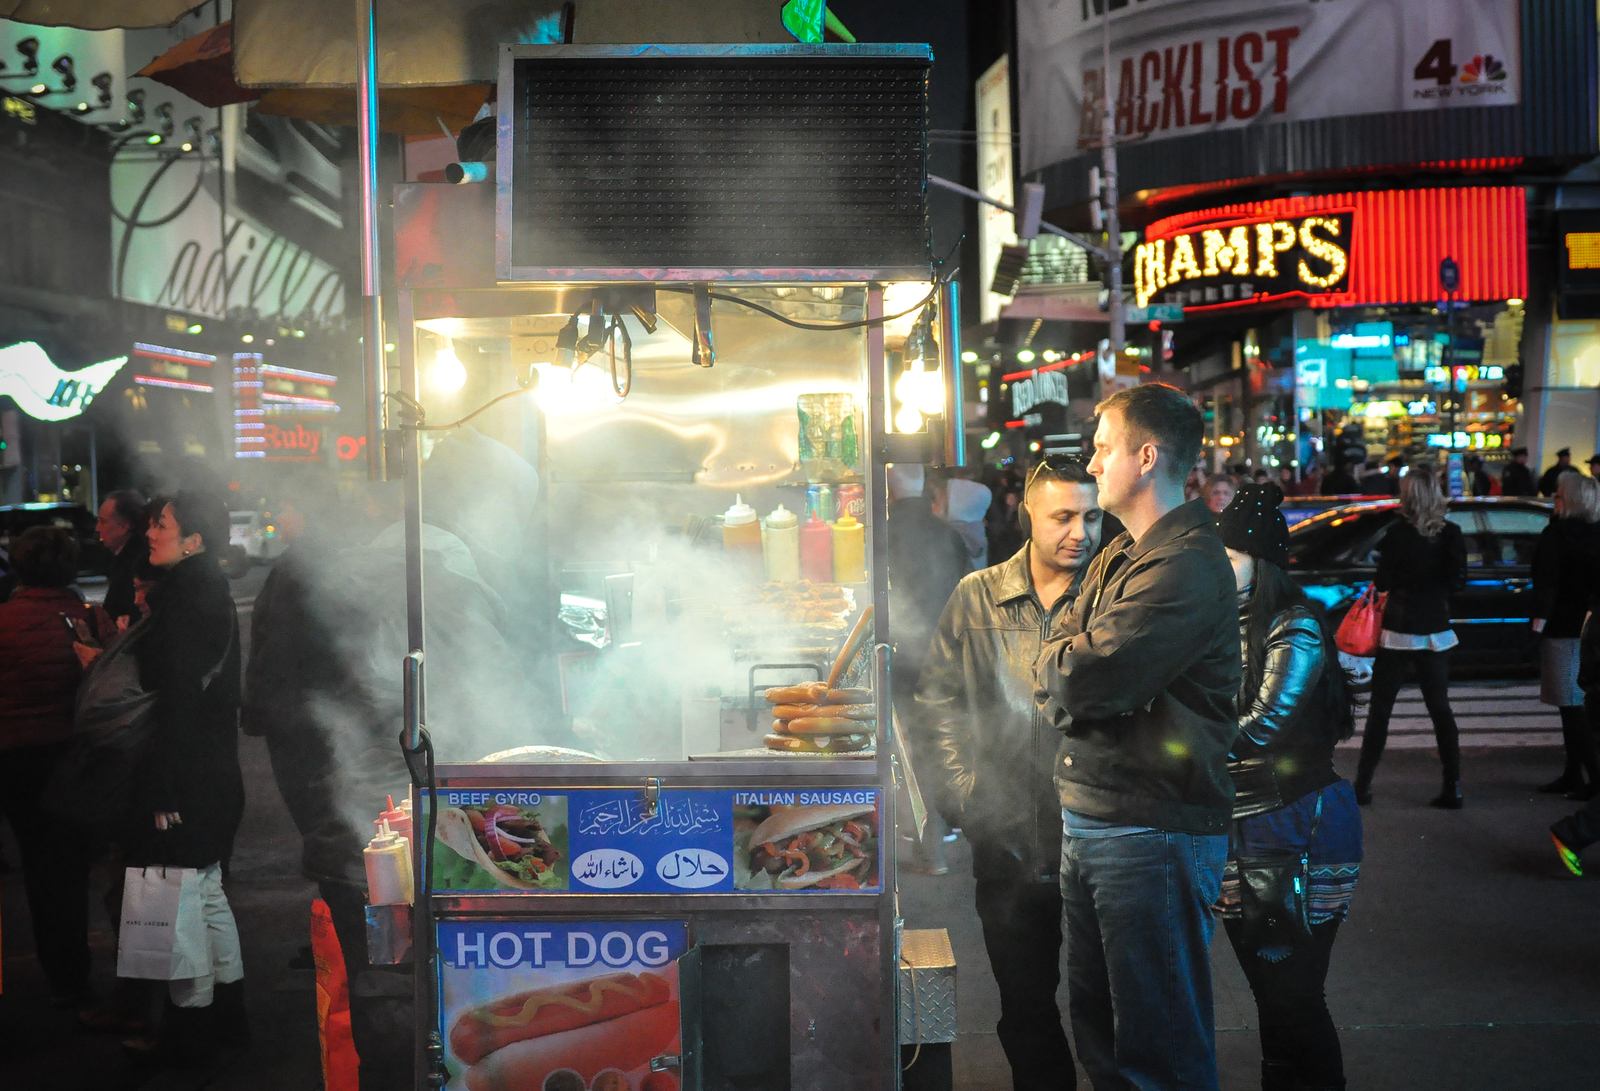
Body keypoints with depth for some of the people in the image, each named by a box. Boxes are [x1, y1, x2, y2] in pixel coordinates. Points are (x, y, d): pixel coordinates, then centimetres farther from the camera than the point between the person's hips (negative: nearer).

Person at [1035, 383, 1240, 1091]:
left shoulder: (1188, 566, -17)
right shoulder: (1116, 559, 15)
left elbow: (1079, 678, -24)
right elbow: (1053, 680, 11)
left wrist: (1064, 663, -2)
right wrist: (1078, 676, -10)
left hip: (1153, 830, -9)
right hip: (1088, 821, 9)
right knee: (1097, 1034, 18)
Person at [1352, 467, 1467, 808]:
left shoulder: (1396, 533, -12)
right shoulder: (1451, 534, -3)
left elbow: (1383, 582, -10)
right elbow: (1457, 581, -1)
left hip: (1398, 632, -3)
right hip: (1436, 632, 3)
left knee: (1379, 710, 5)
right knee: (1440, 709, 11)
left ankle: (1362, 785, 5)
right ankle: (1452, 788, 7)